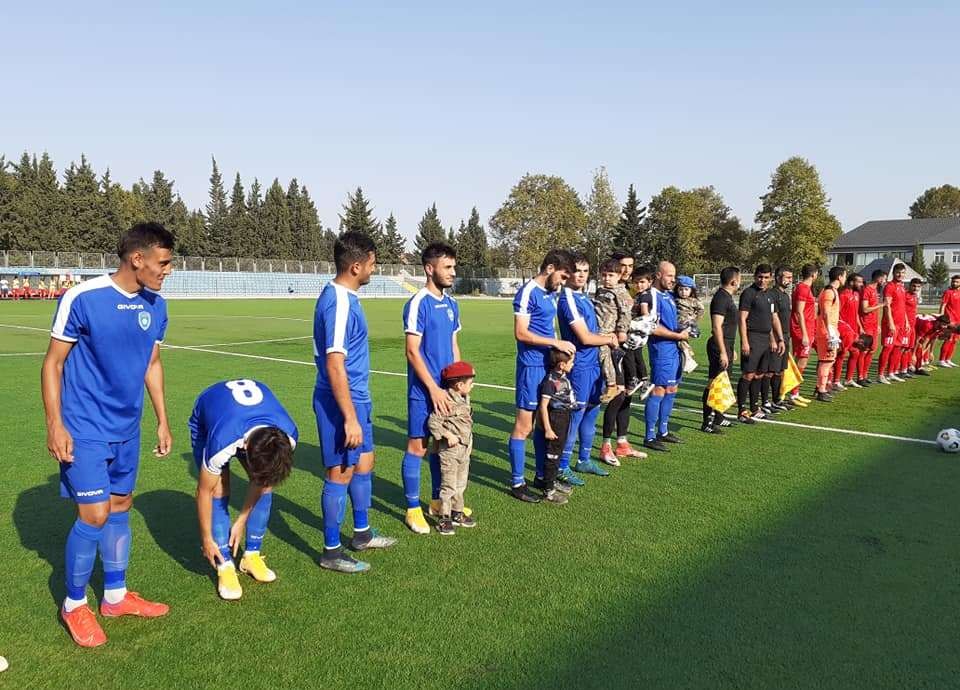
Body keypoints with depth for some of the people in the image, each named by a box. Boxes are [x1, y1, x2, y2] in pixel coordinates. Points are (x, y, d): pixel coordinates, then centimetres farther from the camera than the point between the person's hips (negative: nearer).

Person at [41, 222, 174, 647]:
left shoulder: (155, 306, 1)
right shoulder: (82, 298, -17)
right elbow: (53, 363, -10)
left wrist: (162, 420, 12)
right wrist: (55, 424, -13)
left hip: (126, 429, 6)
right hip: (85, 430, -6)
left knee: (120, 509, 14)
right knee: (94, 516, -5)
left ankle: (115, 596, 30)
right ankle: (74, 605, 18)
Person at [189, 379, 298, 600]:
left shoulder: (288, 437, -33)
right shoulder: (222, 442, -45)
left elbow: (262, 482, -15)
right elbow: (204, 492, -27)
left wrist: (241, 523, -9)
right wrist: (206, 538, -15)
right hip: (206, 420, -3)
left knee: (265, 484, -9)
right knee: (219, 492, -18)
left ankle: (252, 555, 7)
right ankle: (225, 567, -8)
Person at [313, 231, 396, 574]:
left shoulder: (344, 296, 9)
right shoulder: (338, 303, -22)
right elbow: (334, 365, -26)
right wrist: (349, 418, -24)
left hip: (356, 398, 10)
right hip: (341, 403, -10)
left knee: (364, 463, 19)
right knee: (341, 472, 1)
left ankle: (362, 534, 35)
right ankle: (331, 552, 16)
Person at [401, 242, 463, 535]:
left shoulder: (451, 304, 10)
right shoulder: (418, 303, -13)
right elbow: (412, 351, -16)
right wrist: (433, 389, -17)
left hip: (447, 388, 7)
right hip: (424, 390, -7)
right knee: (418, 446, 0)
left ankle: (438, 501, 28)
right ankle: (413, 509, 11)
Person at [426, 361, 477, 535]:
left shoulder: (464, 400, 8)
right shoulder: (447, 401, -20)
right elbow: (433, 422, -23)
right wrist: (448, 435, -24)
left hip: (464, 450, 9)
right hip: (450, 450, -9)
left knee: (461, 485, 18)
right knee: (448, 486, -1)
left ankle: (457, 513, 30)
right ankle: (443, 518, 9)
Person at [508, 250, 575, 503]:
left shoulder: (551, 293, 13)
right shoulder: (528, 293, -14)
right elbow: (521, 333, -18)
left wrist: (560, 347, 9)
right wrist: (556, 343, -18)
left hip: (548, 365, 9)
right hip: (531, 366, -9)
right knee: (524, 425, -1)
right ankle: (517, 483, 8)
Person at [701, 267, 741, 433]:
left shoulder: (727, 297, 16)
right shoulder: (721, 298, -16)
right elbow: (717, 327, -22)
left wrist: (731, 349, 26)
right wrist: (723, 352, -25)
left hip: (726, 345, 10)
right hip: (720, 346, -10)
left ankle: (718, 418, 27)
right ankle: (707, 423, -5)